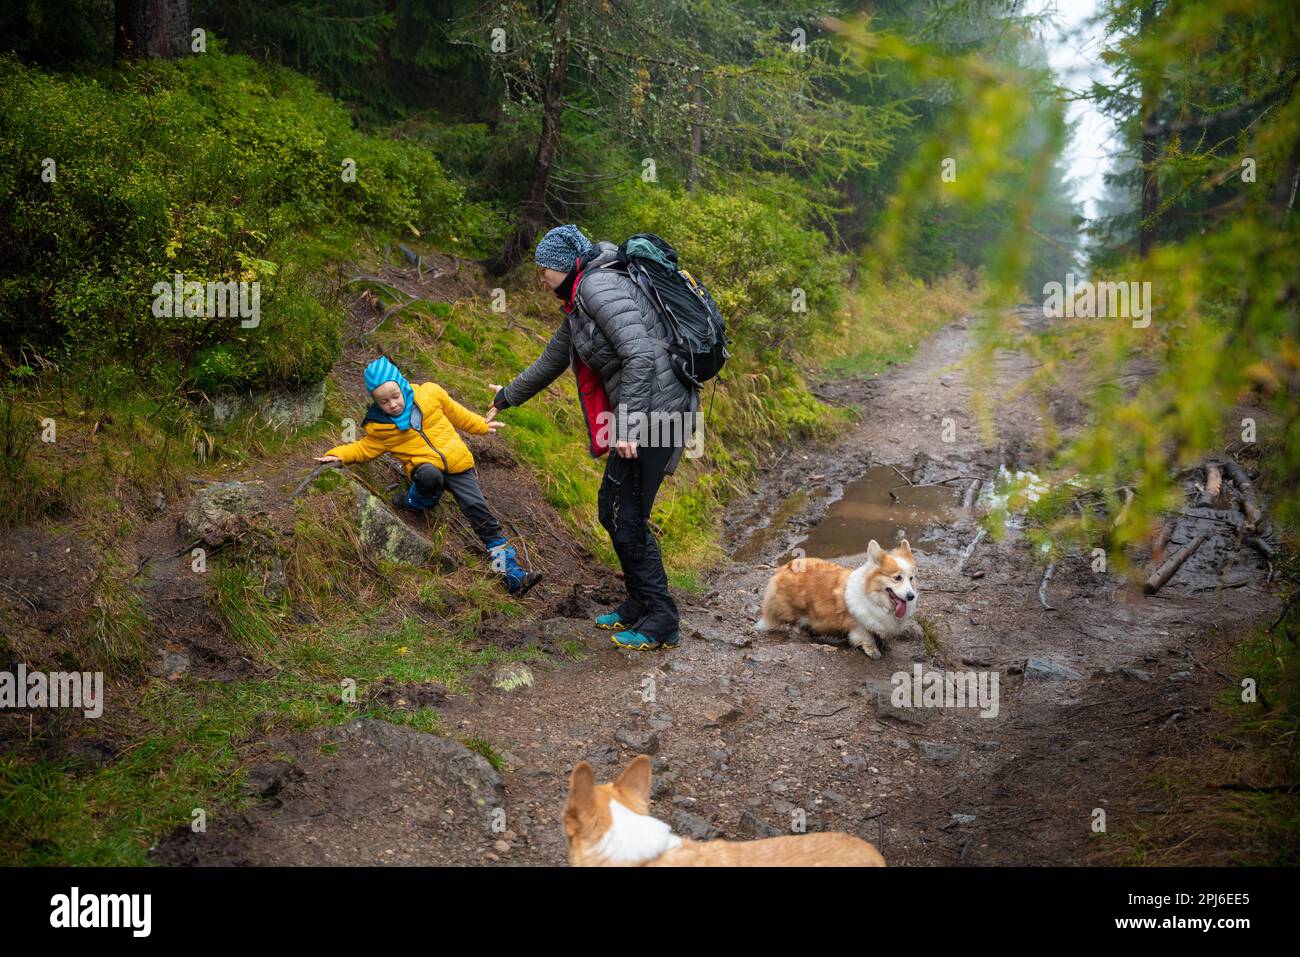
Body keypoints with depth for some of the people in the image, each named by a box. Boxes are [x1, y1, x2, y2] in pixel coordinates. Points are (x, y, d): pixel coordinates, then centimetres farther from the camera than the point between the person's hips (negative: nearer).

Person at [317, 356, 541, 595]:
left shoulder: (430, 394, 2)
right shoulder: (379, 426, 1)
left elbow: (456, 413, 17)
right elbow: (365, 448, 13)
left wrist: (482, 426, 28)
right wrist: (339, 454, -3)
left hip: (457, 461, 2)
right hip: (425, 468, -1)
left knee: (477, 507, -14)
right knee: (429, 476, -41)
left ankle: (510, 571, -12)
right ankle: (416, 502, -3)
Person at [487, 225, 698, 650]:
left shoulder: (599, 286, -13)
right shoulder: (578, 304, 19)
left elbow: (640, 355, -24)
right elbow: (552, 359, 34)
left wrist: (625, 424, -25)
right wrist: (508, 396, 48)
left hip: (655, 410, -10)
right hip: (642, 413, 10)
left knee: (628, 519, -4)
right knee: (611, 508, 17)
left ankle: (661, 623, 6)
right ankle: (640, 605, 29)